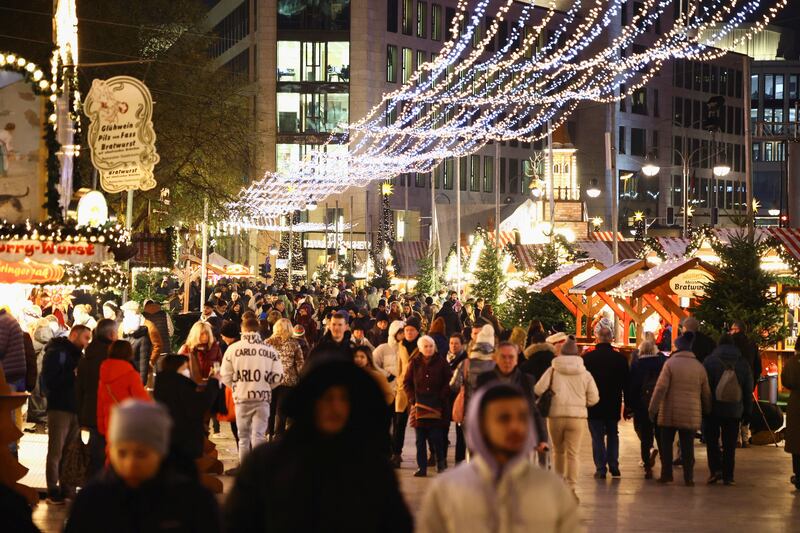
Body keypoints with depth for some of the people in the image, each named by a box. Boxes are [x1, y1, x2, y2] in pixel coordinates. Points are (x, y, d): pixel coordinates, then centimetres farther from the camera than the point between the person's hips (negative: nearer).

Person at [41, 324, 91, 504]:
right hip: (59, 407, -8)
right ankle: (53, 492, -1)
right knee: (56, 452, -4)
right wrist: (73, 375, -18)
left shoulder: (77, 355, 18)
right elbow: (49, 380, -17)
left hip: (75, 408, 8)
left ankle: (67, 488, 16)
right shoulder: (56, 352, -7)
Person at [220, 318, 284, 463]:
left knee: (244, 436, 11)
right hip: (263, 397, 0)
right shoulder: (270, 350, 0)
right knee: (258, 435, 4)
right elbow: (278, 376, -2)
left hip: (242, 397, 0)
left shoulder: (233, 349, -3)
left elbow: (225, 376, -2)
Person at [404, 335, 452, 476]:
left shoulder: (441, 362, 2)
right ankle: (421, 467, 8)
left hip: (437, 406, -2)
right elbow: (406, 383, 10)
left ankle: (440, 461, 16)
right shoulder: (414, 363, 6)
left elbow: (448, 383, 2)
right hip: (419, 406, 2)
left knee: (436, 437, -7)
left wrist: (441, 399, -8)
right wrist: (413, 399, -2)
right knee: (420, 439, 3)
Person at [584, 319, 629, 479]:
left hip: (594, 406, -2)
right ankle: (614, 467, 14)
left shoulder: (587, 358, -11)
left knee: (597, 437, 3)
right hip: (613, 406, 2)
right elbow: (626, 384, 1)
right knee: (613, 435, 17)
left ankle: (601, 468, 0)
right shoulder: (621, 358, -6)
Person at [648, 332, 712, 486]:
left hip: (669, 413, -2)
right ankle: (688, 477, 3)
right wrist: (707, 410, 23)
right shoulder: (699, 366, 5)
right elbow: (706, 393, 10)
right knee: (688, 447, 6)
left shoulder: (670, 363, -6)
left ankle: (666, 474, 9)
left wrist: (653, 409, -6)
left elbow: (661, 388, -11)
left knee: (666, 444, 9)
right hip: (691, 415, 3)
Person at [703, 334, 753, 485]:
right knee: (730, 444, 6)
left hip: (713, 409, -2)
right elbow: (748, 389, 10)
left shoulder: (709, 361, -4)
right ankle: (728, 475, 5)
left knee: (712, 440, 9)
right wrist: (747, 410, 15)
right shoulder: (743, 364, 6)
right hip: (734, 410, 2)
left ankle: (716, 469, -6)